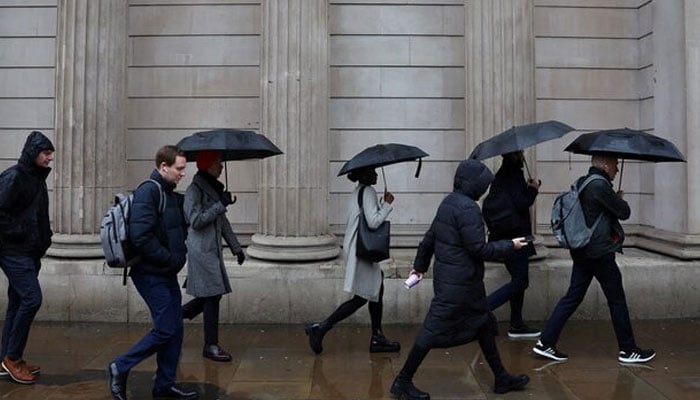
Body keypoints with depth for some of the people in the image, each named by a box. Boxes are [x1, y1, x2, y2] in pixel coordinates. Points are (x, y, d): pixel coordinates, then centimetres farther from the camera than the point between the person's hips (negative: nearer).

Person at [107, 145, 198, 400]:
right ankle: (120, 368, 11)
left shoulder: (170, 195, 13)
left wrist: (180, 253, 6)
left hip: (166, 274, 9)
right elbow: (140, 236, -25)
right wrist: (171, 258, -18)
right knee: (165, 330, -6)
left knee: (175, 329, 11)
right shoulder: (148, 192, -16)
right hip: (152, 275, -9)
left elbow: (178, 229, 25)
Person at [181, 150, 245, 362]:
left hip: (214, 249, 9)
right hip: (201, 250, -9)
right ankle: (211, 346, 5)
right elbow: (196, 221, -19)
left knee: (213, 294, 11)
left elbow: (222, 222, 20)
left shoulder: (214, 188, 15)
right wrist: (220, 205, -18)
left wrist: (236, 247, 18)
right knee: (212, 295, -6)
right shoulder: (194, 190, -10)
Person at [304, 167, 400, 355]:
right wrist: (387, 204, -11)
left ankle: (377, 339, 19)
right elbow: (374, 222, -21)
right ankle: (320, 328, -4)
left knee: (376, 290, 14)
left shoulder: (356, 193, 17)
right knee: (361, 298, -4)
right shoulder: (367, 191, -13)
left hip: (355, 248, 11)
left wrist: (384, 205, 14)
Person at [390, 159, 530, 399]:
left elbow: (429, 237, 17)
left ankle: (501, 378, 31)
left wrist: (420, 265, 26)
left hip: (448, 278, 11)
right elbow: (478, 249, -20)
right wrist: (510, 246, -8)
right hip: (459, 283, -11)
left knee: (483, 324, 18)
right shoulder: (467, 208, -19)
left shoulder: (449, 202, 10)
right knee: (435, 330, -3)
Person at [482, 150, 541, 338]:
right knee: (519, 280, -5)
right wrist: (533, 189, -5)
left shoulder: (503, 174, 13)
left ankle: (517, 325, 19)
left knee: (519, 280, 14)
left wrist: (529, 188, 7)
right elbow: (520, 204, -20)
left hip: (505, 236, 10)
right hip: (514, 236, -9)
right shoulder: (513, 175, -15)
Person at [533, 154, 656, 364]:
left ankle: (546, 342, 8)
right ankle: (628, 350, 19)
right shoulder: (600, 185, -17)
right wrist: (620, 199, 10)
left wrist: (615, 199, 12)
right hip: (601, 253, -9)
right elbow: (624, 212, -10)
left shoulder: (581, 183, 11)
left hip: (582, 252, 9)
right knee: (617, 301, 6)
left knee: (573, 297, 10)